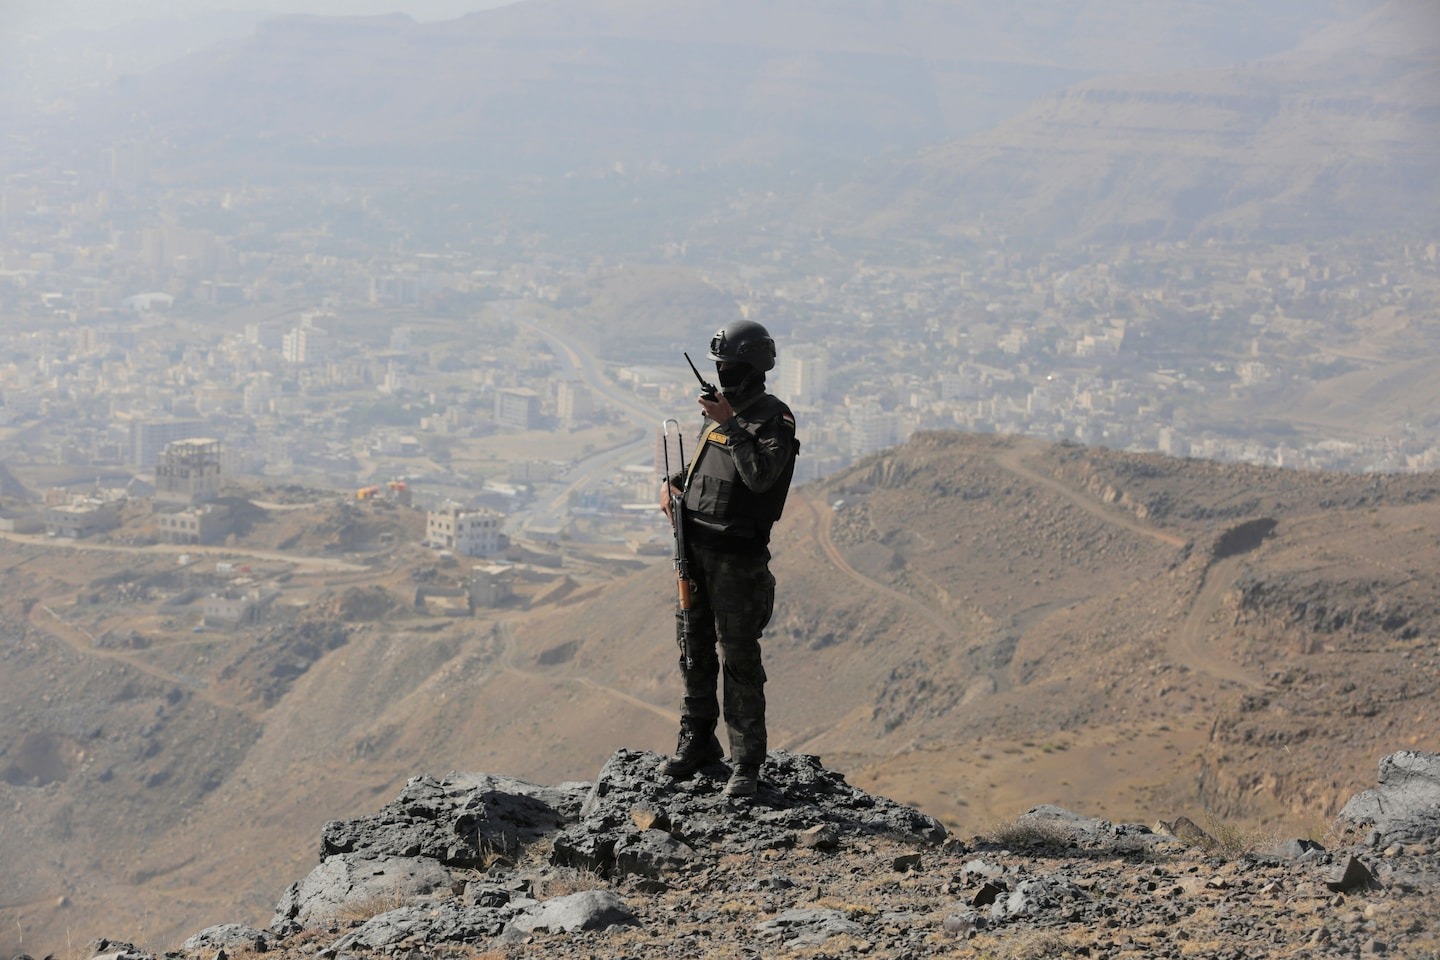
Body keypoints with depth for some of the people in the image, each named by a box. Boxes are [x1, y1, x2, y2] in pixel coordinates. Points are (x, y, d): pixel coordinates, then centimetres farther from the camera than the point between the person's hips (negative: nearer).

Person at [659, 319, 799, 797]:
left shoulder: (775, 418, -10)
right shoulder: (718, 408, 13)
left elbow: (761, 475, -24)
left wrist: (729, 424, -20)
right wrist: (672, 483, 6)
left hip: (738, 555, -7)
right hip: (694, 546, 7)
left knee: (738, 658, -5)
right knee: (694, 649, 14)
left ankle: (746, 763, 1)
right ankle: (697, 740, 28)